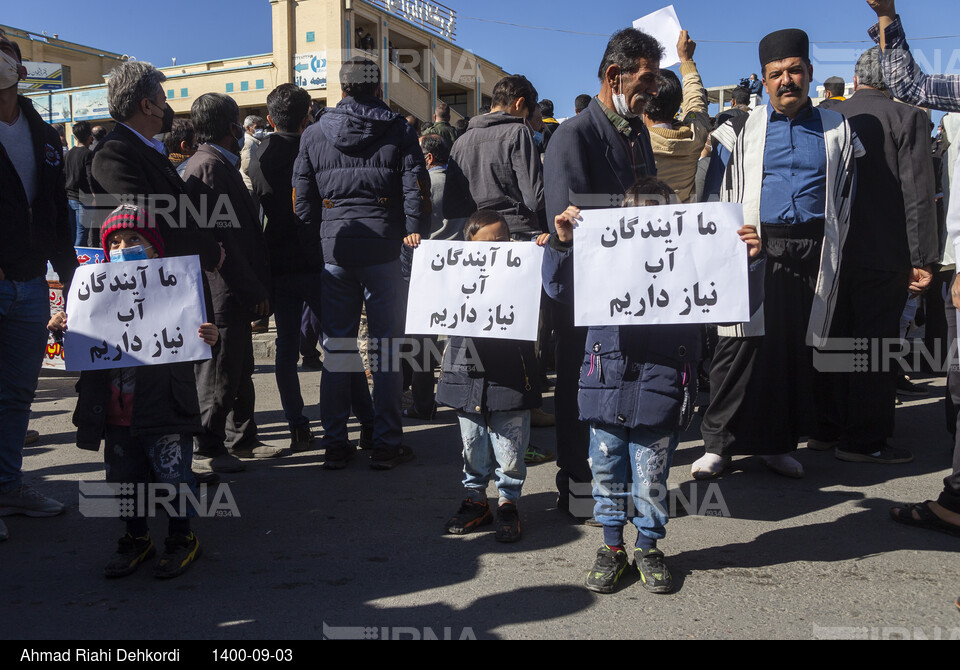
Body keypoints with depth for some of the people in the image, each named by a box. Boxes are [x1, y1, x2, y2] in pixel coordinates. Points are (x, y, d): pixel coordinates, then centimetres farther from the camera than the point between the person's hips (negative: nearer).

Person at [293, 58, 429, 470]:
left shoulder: (314, 135, 9)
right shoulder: (398, 131, 2)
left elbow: (303, 196, 9)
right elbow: (416, 186, -5)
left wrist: (316, 238, 15)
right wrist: (414, 231, 3)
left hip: (335, 251, 3)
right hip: (383, 250, -2)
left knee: (336, 347, 9)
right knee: (387, 346, 3)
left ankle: (335, 444, 14)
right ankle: (387, 445, 7)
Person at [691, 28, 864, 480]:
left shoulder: (837, 129, 12)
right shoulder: (745, 129, 9)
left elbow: (843, 197, 14)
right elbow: (728, 196, 8)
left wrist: (828, 252, 8)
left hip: (811, 252, 2)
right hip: (755, 250, -1)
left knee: (797, 347, 5)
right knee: (741, 342, -7)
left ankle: (777, 443, 17)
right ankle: (719, 443, 3)